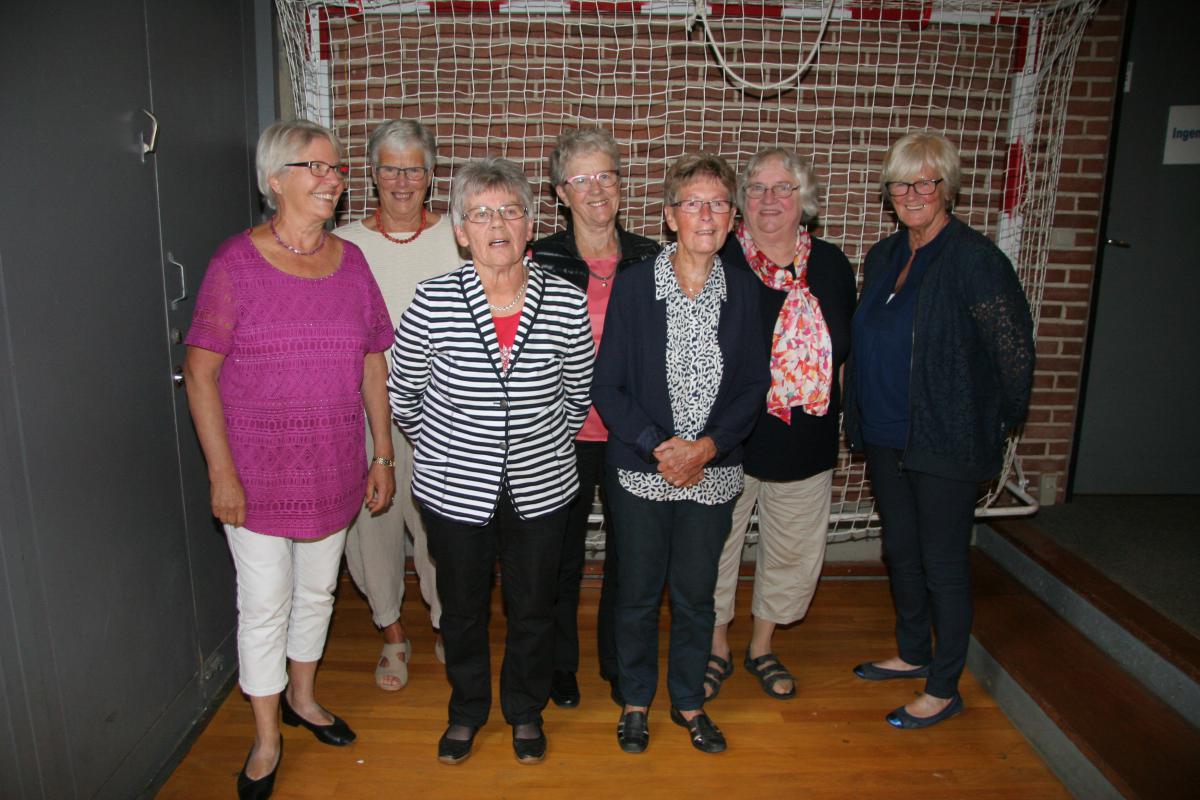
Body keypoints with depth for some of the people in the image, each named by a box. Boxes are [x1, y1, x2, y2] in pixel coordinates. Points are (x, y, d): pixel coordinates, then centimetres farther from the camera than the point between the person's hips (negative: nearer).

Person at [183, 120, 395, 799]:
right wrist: (221, 471, -13)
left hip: (334, 470, 4)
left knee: (317, 591, 19)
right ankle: (267, 739, 28)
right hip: (258, 472, -4)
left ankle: (302, 697, 43)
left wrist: (383, 454, 5)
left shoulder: (350, 260, 3)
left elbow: (374, 363, 7)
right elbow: (201, 370, -9)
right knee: (264, 606, 7)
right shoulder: (238, 260, -10)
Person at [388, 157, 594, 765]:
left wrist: (545, 445, 8)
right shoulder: (433, 302, -13)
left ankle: (526, 710, 44)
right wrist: (442, 449, 6)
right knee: (462, 608, 19)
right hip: (453, 489, 0)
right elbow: (403, 395, 0)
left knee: (533, 608, 17)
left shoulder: (566, 303, -10)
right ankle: (467, 710, 46)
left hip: (540, 488, 1)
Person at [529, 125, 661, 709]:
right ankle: (560, 663, 35)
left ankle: (619, 664, 36)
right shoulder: (543, 260, -4)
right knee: (562, 553, 13)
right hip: (564, 435, -1)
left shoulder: (650, 260, 2)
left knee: (627, 555, 14)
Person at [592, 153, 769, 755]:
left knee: (696, 593, 15)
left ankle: (688, 701, 38)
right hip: (640, 470, -2)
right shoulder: (633, 285, -8)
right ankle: (636, 701, 36)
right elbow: (606, 385, -8)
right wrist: (656, 445, -17)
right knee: (638, 593, 13)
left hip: (712, 472, 2)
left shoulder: (743, 290, -1)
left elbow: (754, 385, 0)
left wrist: (708, 446, -14)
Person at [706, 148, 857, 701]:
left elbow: (844, 350, 14)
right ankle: (717, 649, 34)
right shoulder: (718, 261, -7)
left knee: (793, 551, 16)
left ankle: (762, 647, 39)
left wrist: (835, 416, 7)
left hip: (806, 442, 4)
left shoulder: (831, 264, 4)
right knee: (716, 544, 10)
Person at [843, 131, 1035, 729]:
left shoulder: (974, 258, -15)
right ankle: (913, 653, 40)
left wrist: (1000, 423, -3)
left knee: (944, 566, 5)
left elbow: (1016, 351, -13)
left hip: (948, 443, -7)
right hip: (886, 437, 7)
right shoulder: (883, 257, 8)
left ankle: (944, 690, 23)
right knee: (900, 551, 20)